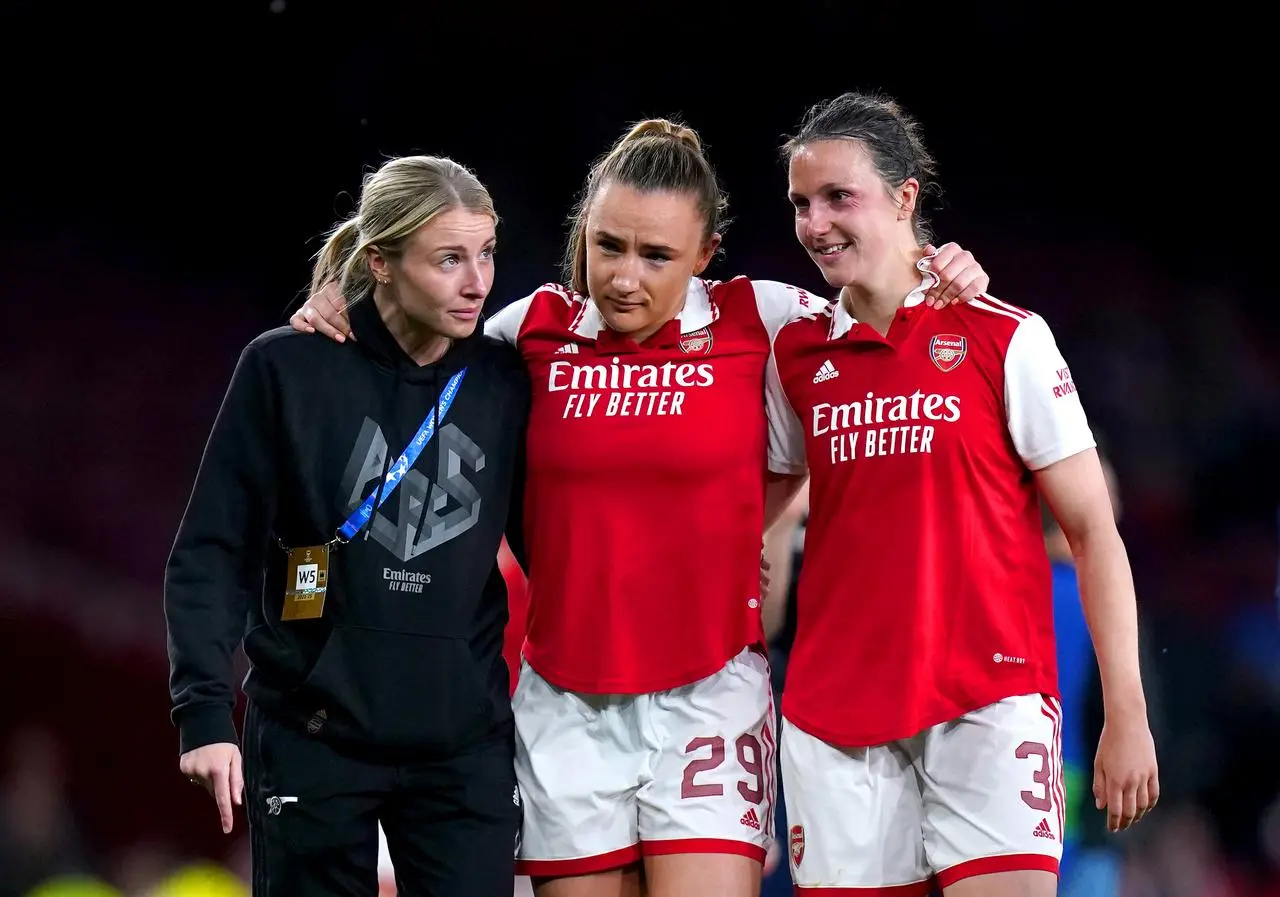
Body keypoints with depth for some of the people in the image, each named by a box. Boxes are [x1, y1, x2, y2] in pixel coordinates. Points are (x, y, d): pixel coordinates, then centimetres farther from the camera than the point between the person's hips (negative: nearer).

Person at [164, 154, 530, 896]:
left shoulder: (504, 382, 4)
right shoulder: (287, 368, -5)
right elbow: (213, 552, -4)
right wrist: (205, 710, -13)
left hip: (465, 742, 2)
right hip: (315, 736, -2)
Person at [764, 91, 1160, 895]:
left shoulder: (1008, 340, -2)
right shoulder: (794, 356, 9)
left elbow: (1092, 531, -1)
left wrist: (1127, 716, -6)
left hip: (989, 701, -3)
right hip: (832, 707, 3)